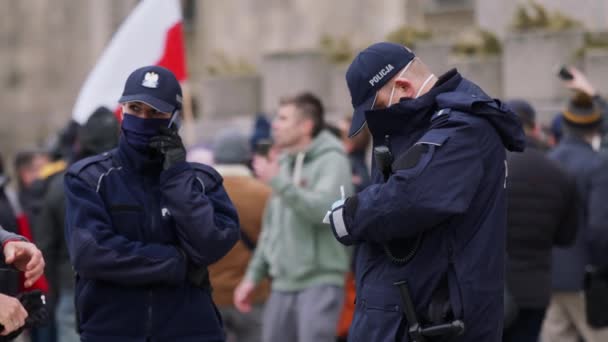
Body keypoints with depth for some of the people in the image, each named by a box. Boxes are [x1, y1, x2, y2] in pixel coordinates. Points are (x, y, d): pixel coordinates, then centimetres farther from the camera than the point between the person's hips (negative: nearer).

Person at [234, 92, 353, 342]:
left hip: (320, 282, -8)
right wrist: (253, 275, 18)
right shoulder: (283, 163, 16)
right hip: (283, 284, 8)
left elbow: (323, 209, -25)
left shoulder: (331, 161, -7)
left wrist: (279, 182, -23)